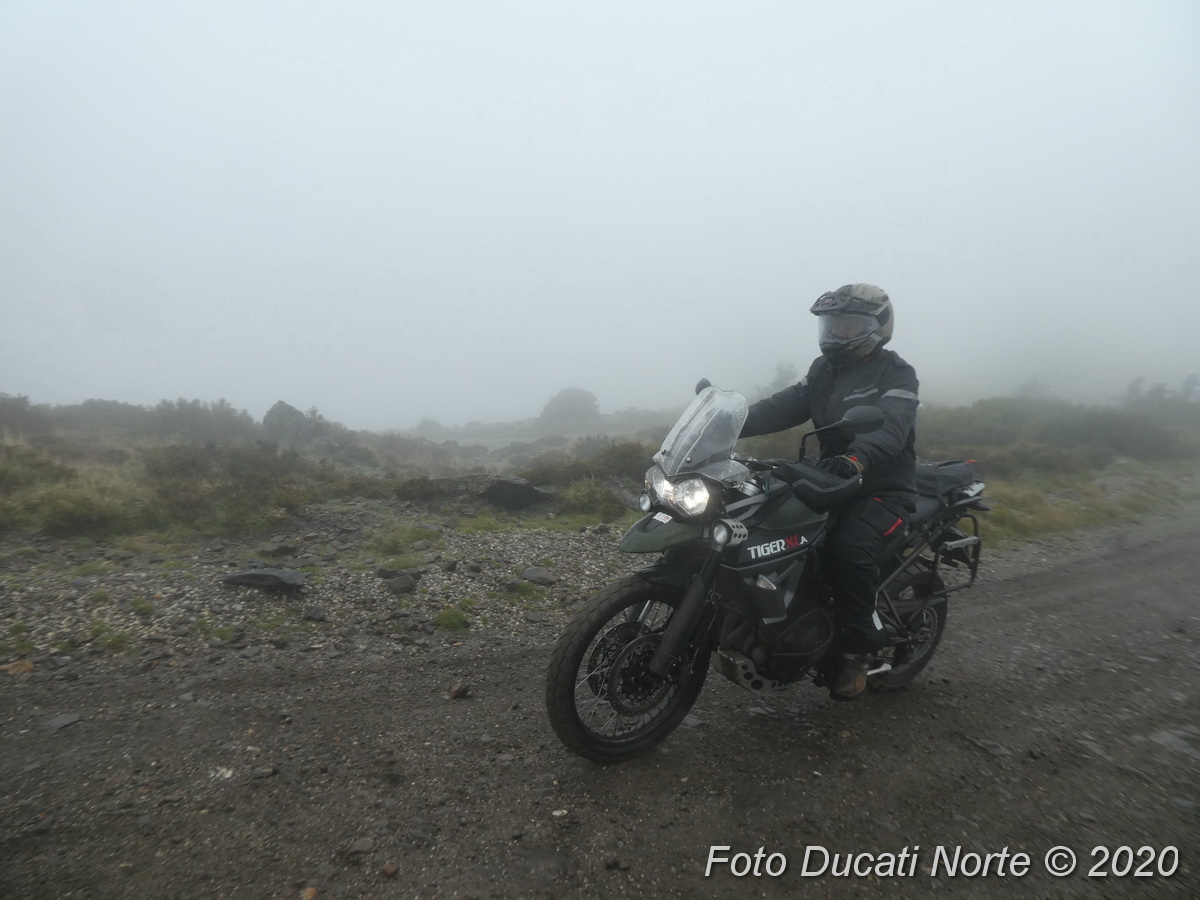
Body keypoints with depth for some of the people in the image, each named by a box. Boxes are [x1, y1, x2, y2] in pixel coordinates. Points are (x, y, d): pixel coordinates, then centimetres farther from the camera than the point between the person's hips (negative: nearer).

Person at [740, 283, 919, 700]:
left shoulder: (895, 373, -7)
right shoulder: (824, 370, 14)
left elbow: (890, 427, -27)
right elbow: (783, 406, 0)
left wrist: (856, 458, -49)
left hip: (883, 491, -7)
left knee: (848, 547, -33)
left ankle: (856, 650, -14)